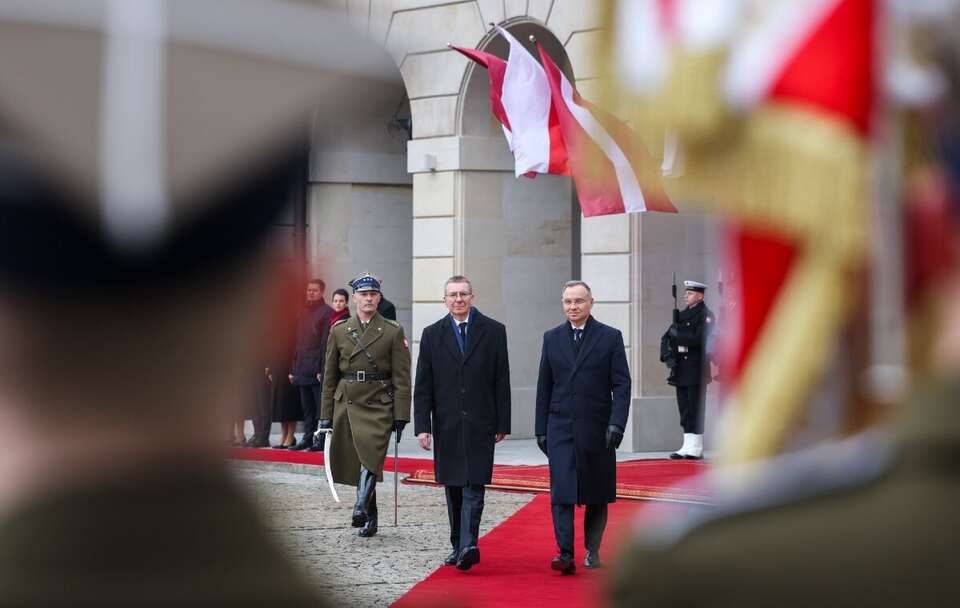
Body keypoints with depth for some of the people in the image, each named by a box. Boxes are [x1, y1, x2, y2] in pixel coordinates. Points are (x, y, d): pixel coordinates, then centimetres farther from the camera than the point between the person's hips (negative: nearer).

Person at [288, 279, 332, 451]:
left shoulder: (327, 313, -5)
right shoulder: (303, 312, 16)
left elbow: (327, 343, -11)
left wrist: (322, 369, -17)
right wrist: (293, 369, 13)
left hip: (317, 368, -7)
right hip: (302, 369, 7)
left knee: (320, 405, -5)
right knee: (306, 406, 9)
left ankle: (321, 440, -4)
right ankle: (308, 437, 13)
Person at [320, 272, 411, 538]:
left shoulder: (393, 331, 2)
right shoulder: (339, 331, 8)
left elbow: (401, 378, 0)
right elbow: (330, 376, 11)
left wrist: (401, 416, -6)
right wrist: (326, 416, 7)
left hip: (379, 406, -3)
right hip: (347, 403, 3)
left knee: (371, 458, -21)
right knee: (353, 463, 6)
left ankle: (361, 508, -31)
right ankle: (370, 518, 17)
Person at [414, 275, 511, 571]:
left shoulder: (493, 331, 3)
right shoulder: (432, 334, 6)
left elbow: (501, 381, 3)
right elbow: (423, 386, 4)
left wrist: (502, 424, -1)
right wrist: (422, 426, -4)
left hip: (480, 424, -2)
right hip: (446, 425, 2)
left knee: (474, 486, -11)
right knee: (453, 488, 8)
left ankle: (469, 545, -21)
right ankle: (458, 546, 16)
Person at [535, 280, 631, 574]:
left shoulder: (610, 337, 1)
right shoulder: (552, 338, 9)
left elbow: (621, 384, -3)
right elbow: (544, 387, 11)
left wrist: (617, 423, -14)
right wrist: (541, 429, 8)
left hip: (596, 428, -1)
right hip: (560, 428, 1)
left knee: (597, 494, 7)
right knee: (562, 492, -11)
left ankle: (592, 550, 21)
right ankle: (565, 554, -16)